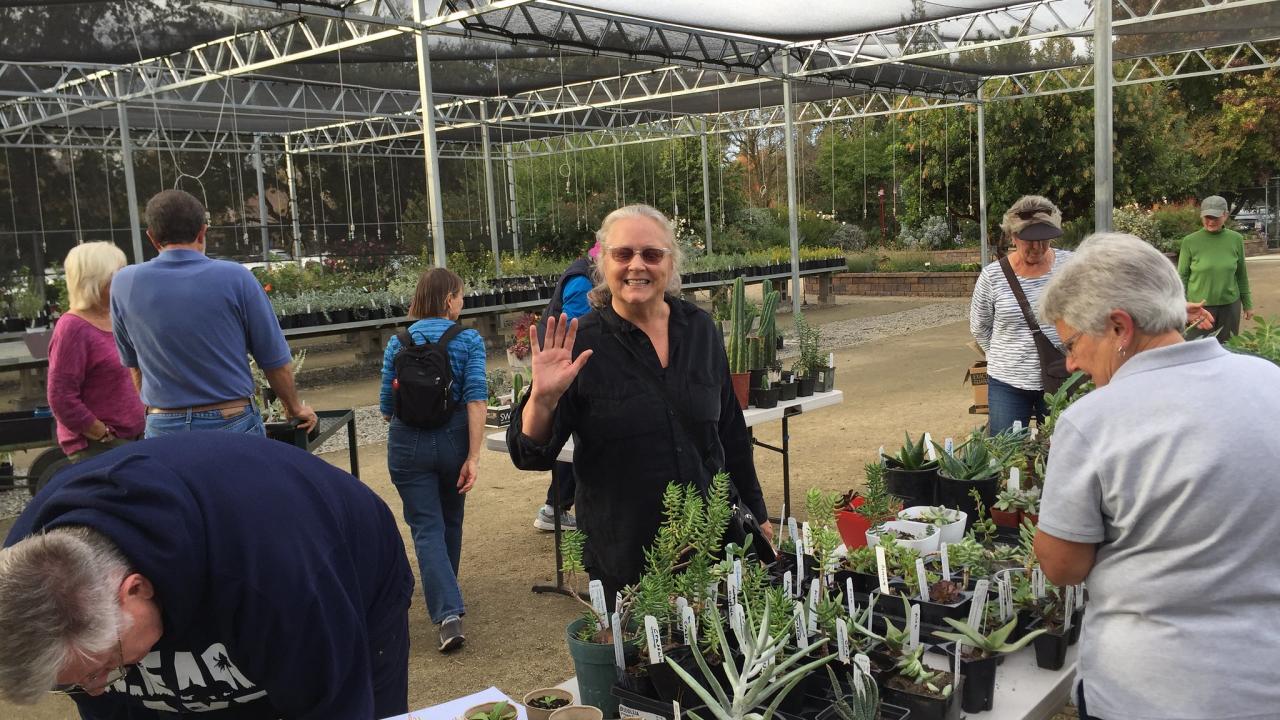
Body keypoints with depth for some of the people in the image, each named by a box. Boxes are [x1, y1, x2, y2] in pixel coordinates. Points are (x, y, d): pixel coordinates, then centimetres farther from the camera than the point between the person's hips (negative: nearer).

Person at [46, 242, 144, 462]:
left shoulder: (113, 319, 9)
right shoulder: (73, 328, -15)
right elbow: (62, 400, -19)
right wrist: (105, 436, -15)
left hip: (132, 438, 8)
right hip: (97, 447, -8)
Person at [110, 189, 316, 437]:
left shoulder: (124, 284, -1)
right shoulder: (235, 278, -8)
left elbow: (133, 364, 12)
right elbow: (275, 360, -3)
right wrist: (294, 407, 14)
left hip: (163, 427, 2)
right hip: (233, 422, -2)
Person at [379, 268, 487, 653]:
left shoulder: (397, 343, 1)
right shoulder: (469, 340, -5)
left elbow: (386, 407, 4)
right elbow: (476, 398, -15)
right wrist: (473, 456, -15)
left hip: (408, 444, 0)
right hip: (453, 439, 0)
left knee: (427, 529, 0)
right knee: (450, 522, 21)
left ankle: (448, 613, -14)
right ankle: (446, 595, 40)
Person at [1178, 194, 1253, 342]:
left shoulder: (1236, 239, 1)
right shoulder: (1190, 241, -6)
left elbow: (1241, 274, 9)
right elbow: (1182, 276, -1)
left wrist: (1247, 304, 12)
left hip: (1230, 306, 2)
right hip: (1199, 306, -2)